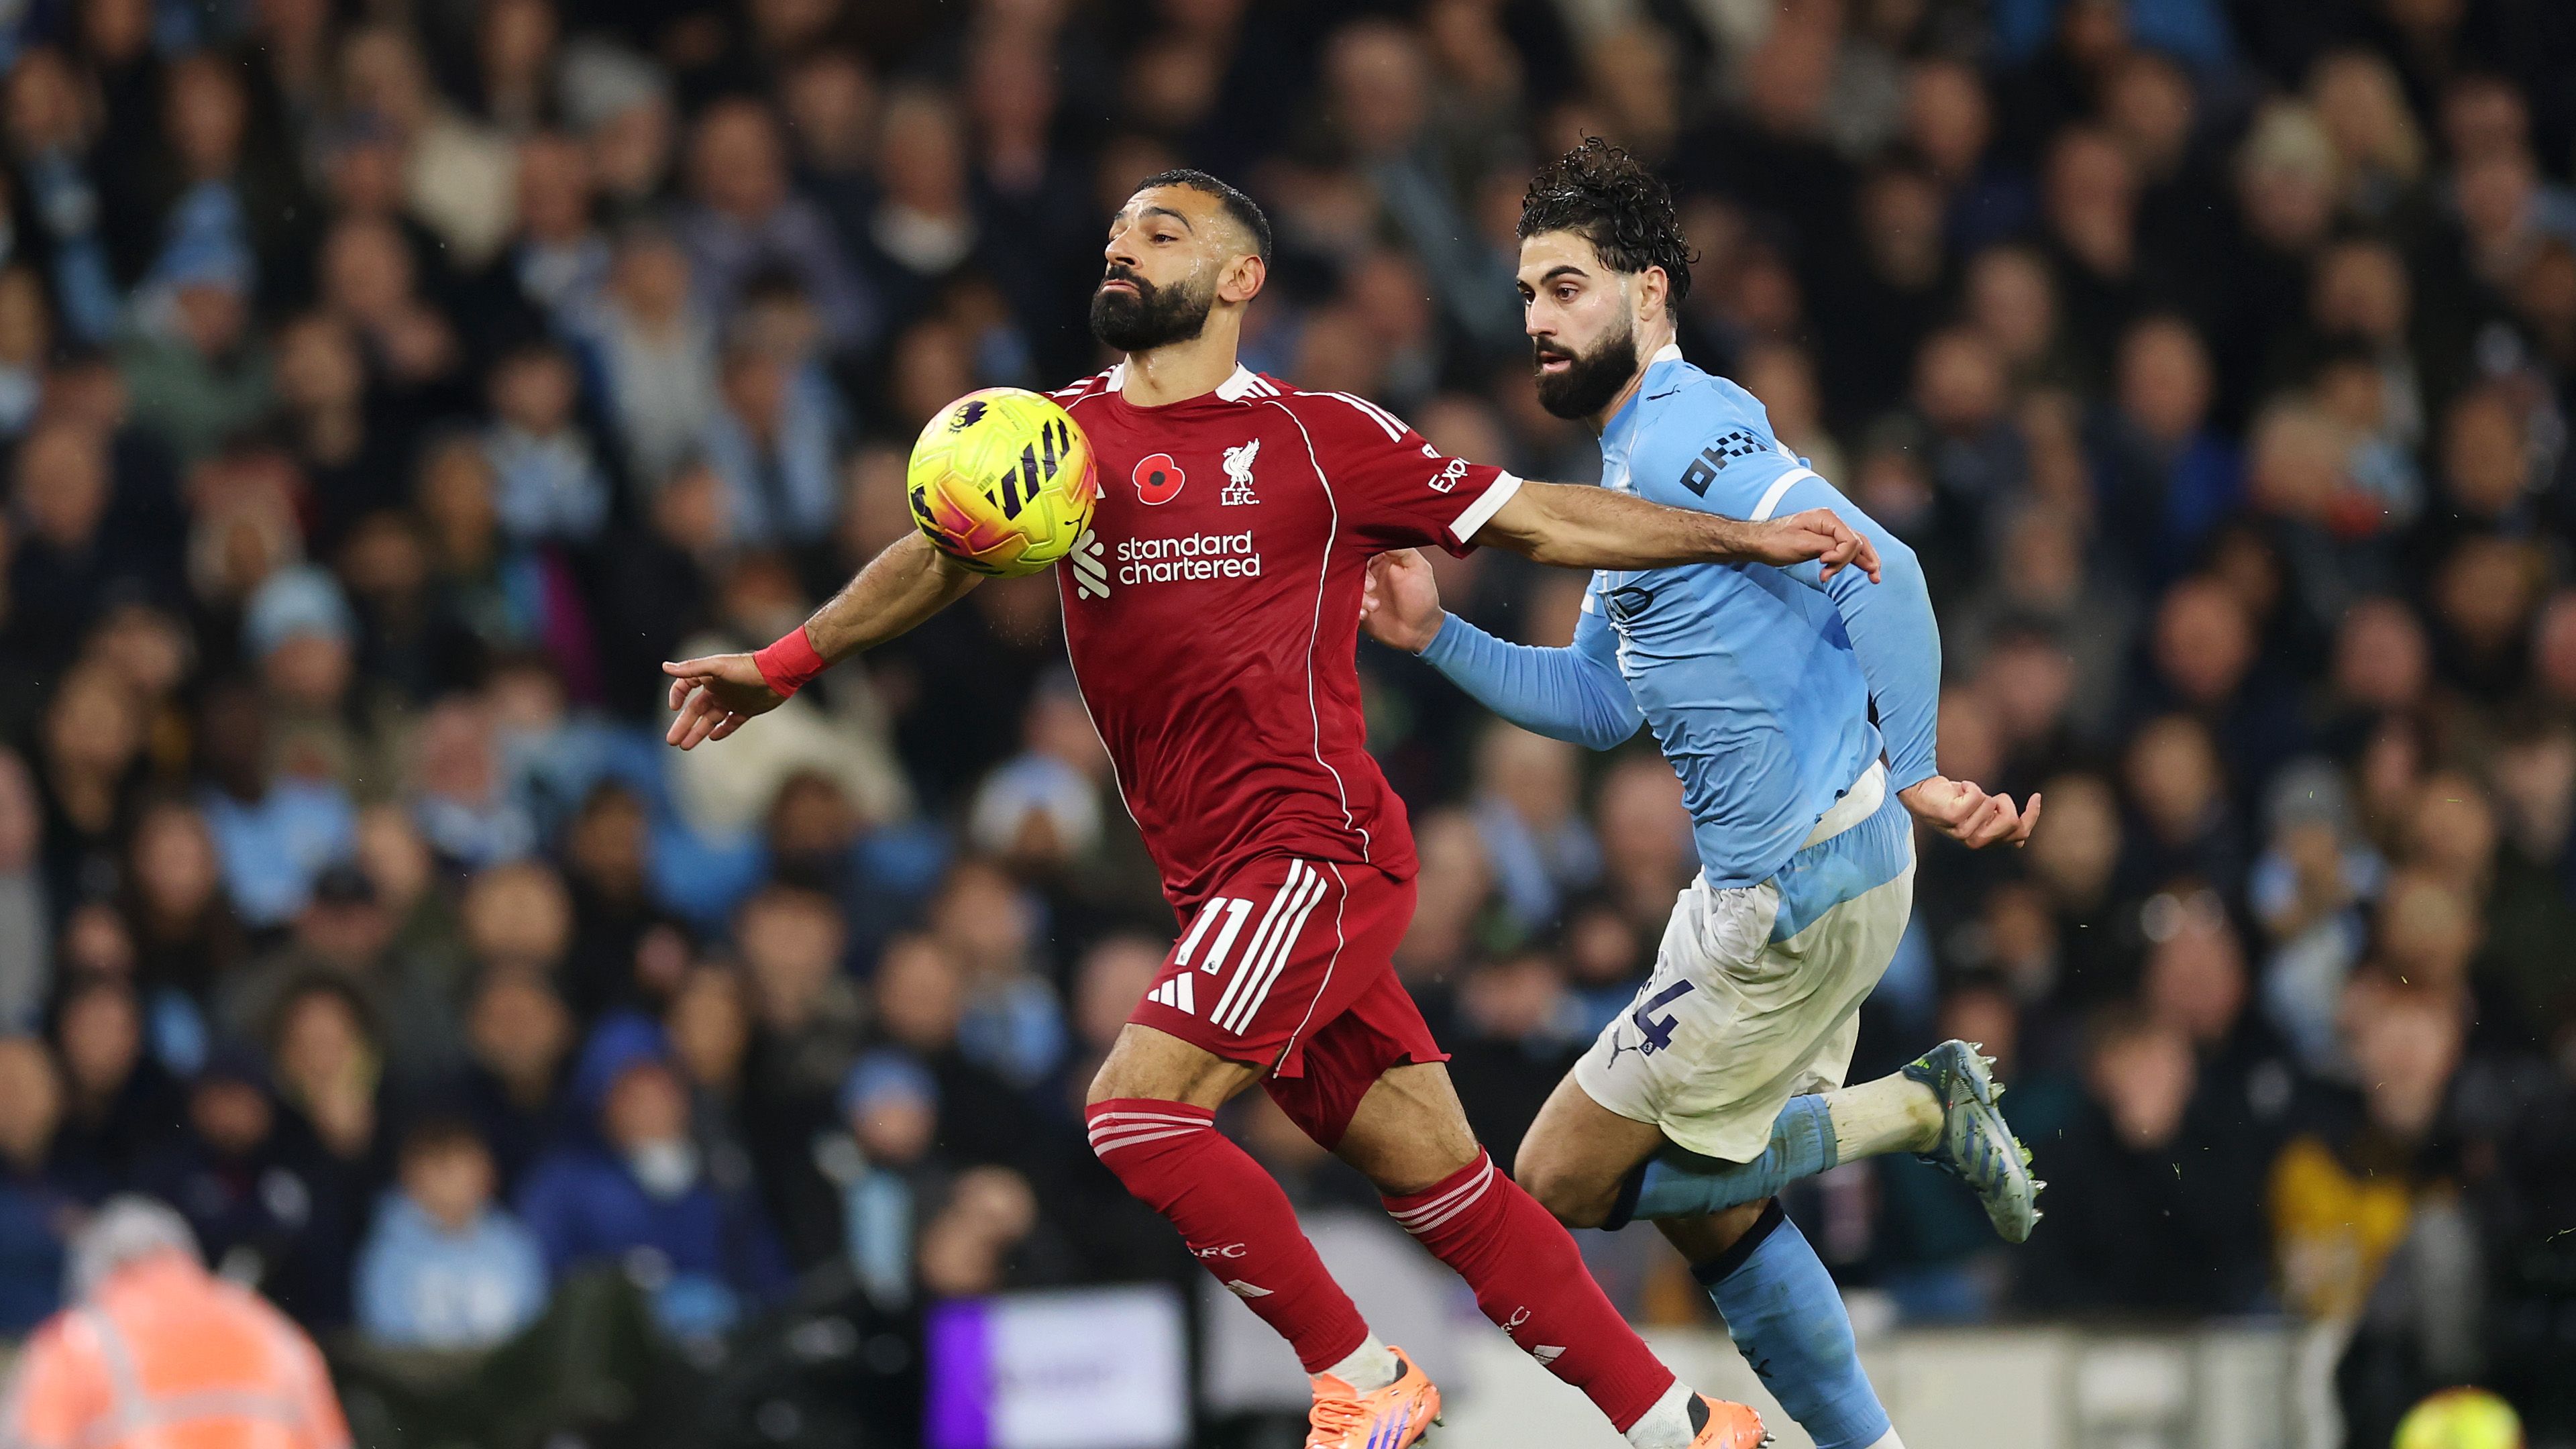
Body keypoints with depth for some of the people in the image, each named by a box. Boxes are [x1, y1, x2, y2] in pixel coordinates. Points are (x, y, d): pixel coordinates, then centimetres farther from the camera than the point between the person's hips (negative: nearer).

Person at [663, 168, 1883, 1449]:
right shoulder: (1064, 432, 13)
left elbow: (1540, 522, 6)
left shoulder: (1319, 439, 1)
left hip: (1316, 849, -5)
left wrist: (1749, 539, 2)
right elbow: (945, 555, 23)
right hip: (1221, 883, 5)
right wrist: (779, 667, 14)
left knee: (1136, 1111, -19)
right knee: (1443, 1185, 4)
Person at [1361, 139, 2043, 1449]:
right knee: (1709, 1210, 17)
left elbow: (1880, 571, -25)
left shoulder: (1686, 438, -14)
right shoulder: (1635, 458, 18)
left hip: (1803, 886, -10)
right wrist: (1437, 638, 11)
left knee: (1564, 1178, -3)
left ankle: (1916, 1113, 0)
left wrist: (1909, 775, -26)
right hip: (1785, 883, 10)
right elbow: (1598, 700, 23)